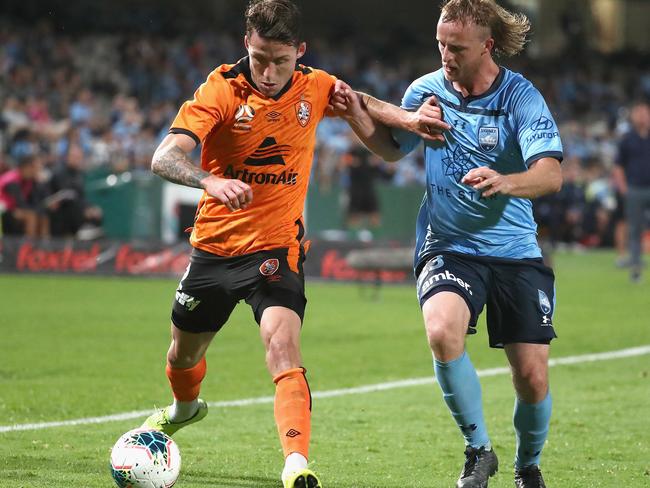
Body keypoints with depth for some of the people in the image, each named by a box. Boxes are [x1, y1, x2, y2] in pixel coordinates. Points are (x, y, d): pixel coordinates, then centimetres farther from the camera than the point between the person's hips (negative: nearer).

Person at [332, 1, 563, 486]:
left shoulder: (521, 97, -10)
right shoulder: (427, 90, 0)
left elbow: (551, 174, -22)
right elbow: (393, 147, 20)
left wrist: (505, 182, -42)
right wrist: (358, 115, 1)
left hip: (516, 252, -1)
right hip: (449, 248, 1)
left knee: (533, 377, -5)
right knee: (443, 332, -30)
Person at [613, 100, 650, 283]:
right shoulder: (627, 139, 7)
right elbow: (618, 167, 10)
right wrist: (624, 189, 0)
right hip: (634, 190, 0)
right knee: (634, 230, 1)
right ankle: (635, 266, 3)